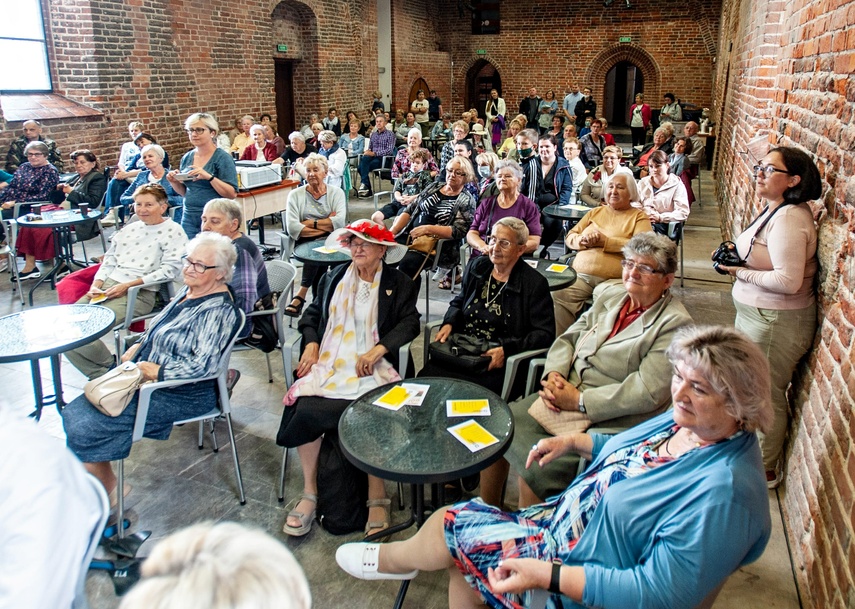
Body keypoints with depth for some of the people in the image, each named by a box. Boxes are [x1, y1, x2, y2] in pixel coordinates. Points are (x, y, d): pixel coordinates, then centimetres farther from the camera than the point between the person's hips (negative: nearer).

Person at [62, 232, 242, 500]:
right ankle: (105, 487, 13)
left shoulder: (219, 310, -20)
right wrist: (138, 346, 7)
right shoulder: (189, 290, 8)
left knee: (84, 430, -13)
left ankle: (107, 492, 8)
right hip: (142, 374, 10)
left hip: (181, 395, -10)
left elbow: (203, 365, -26)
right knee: (73, 414, 4)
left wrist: (157, 372, -22)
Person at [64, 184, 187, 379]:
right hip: (107, 285, 8)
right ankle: (101, 374, 4)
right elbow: (109, 260, 22)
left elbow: (169, 269, -13)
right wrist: (96, 285, 2)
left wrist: (128, 285, -16)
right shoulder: (129, 229, 21)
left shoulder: (172, 232, -2)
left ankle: (111, 369, 3)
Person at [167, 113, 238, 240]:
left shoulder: (222, 158, -6)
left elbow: (232, 194, -14)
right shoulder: (187, 158, 10)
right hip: (189, 217, 5)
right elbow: (184, 192, 19)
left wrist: (209, 177, -25)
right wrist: (174, 182, -1)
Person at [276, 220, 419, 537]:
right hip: (329, 362, 3)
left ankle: (377, 498, -15)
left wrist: (377, 351, -16)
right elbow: (312, 313, 20)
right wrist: (311, 343, -1)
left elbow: (409, 323, -1)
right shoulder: (333, 278, 22)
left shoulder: (399, 284, 10)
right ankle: (309, 492, -8)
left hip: (372, 366, -3)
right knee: (305, 409, -26)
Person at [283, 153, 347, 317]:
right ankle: (319, 301, -28)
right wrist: (326, 225, -11)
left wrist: (311, 223, -8)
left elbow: (340, 221, -9)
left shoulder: (336, 192, 10)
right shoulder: (295, 195, 9)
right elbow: (292, 228, -8)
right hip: (304, 244, 0)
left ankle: (301, 295, -26)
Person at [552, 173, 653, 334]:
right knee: (558, 296, -26)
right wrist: (583, 241, -3)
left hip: (613, 280, -3)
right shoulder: (595, 212, 26)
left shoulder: (639, 216, 12)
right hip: (581, 276, 4)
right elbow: (570, 237, 20)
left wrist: (605, 241, -7)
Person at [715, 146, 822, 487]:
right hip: (757, 314, 10)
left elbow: (788, 280, -30)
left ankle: (765, 471, 23)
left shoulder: (789, 219, -24)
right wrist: (738, 254, 4)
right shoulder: (776, 210, 8)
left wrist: (741, 272, -19)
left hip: (776, 322, -10)